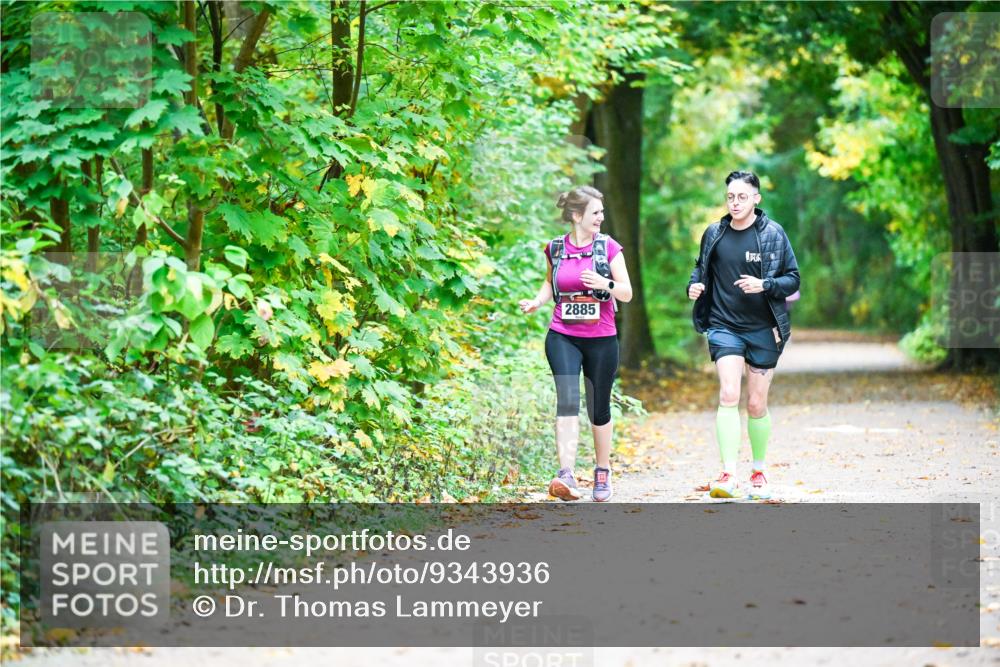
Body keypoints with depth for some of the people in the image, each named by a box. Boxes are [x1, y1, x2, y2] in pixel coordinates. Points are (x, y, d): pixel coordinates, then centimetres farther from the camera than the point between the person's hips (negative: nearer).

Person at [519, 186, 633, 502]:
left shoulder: (608, 247, -1)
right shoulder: (555, 249, 3)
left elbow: (627, 293, -1)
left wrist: (605, 284, -20)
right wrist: (537, 301, -1)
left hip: (601, 339, 0)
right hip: (562, 337, 0)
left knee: (599, 407, 9)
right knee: (567, 400, -18)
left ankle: (602, 473, 28)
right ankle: (566, 475, -26)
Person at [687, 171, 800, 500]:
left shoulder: (773, 234, -4)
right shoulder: (714, 233, 4)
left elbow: (793, 279, -1)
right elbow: (701, 268, 20)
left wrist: (764, 285, -20)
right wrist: (695, 284, -2)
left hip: (764, 329, -1)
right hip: (724, 327, 1)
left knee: (756, 404, 6)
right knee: (728, 395, -16)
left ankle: (759, 471, 25)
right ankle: (728, 474, -20)